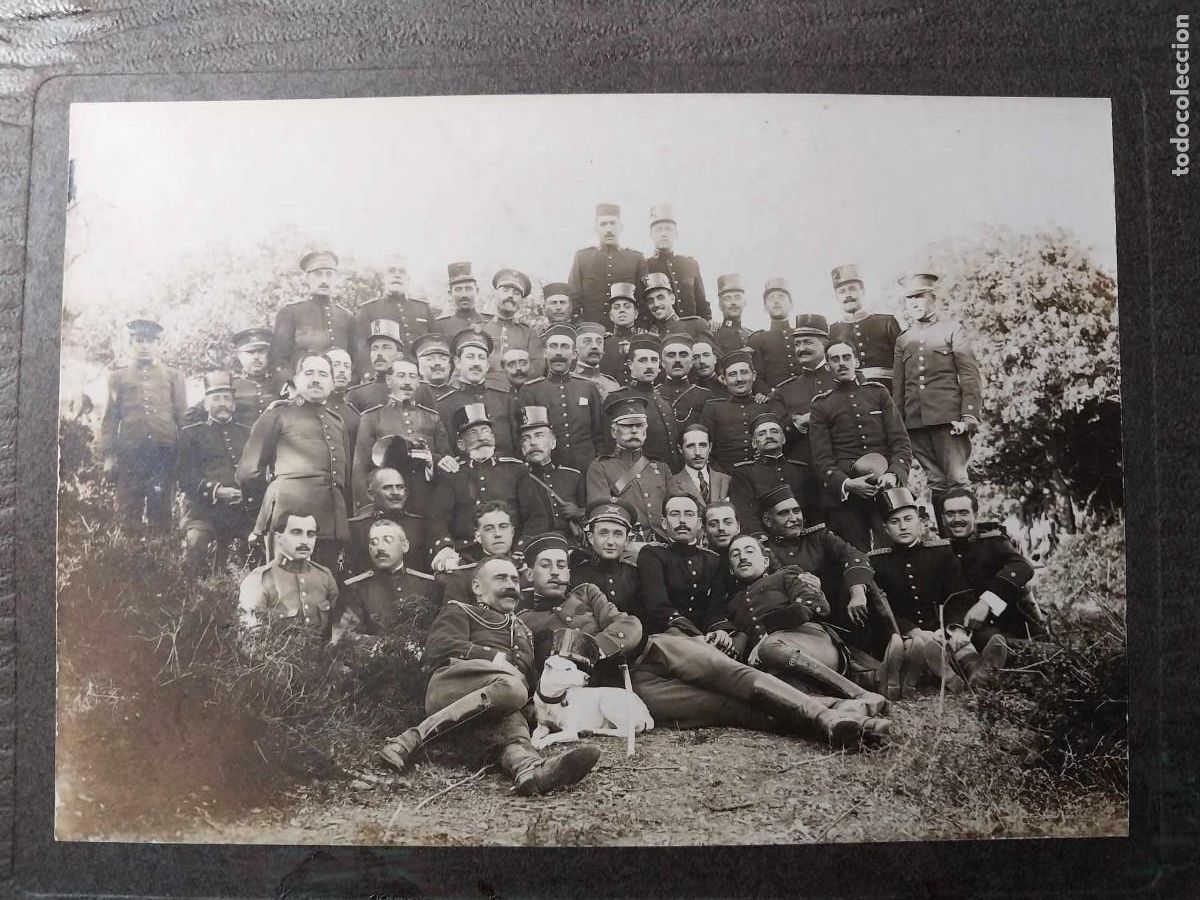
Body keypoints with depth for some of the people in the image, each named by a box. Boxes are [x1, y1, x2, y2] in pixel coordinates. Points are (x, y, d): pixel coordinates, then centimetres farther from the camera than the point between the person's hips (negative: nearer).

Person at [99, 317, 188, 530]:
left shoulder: (174, 376, 13)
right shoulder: (118, 377, 14)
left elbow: (183, 417, 10)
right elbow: (110, 419, 10)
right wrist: (108, 456, 2)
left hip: (165, 454, 0)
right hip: (129, 454, 1)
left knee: (161, 513, -1)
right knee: (127, 513, -1)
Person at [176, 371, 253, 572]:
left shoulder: (247, 434, 20)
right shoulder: (191, 434, 11)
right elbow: (185, 477, 0)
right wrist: (216, 491, -15)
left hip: (242, 510, 4)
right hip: (203, 509, -3)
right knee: (194, 547, -26)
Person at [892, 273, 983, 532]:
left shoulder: (952, 330, 7)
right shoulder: (902, 339, 17)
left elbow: (970, 375, -1)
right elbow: (898, 385, 15)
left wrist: (969, 416, -11)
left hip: (948, 417, -3)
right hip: (915, 421, 3)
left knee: (957, 479, -7)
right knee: (937, 483, 6)